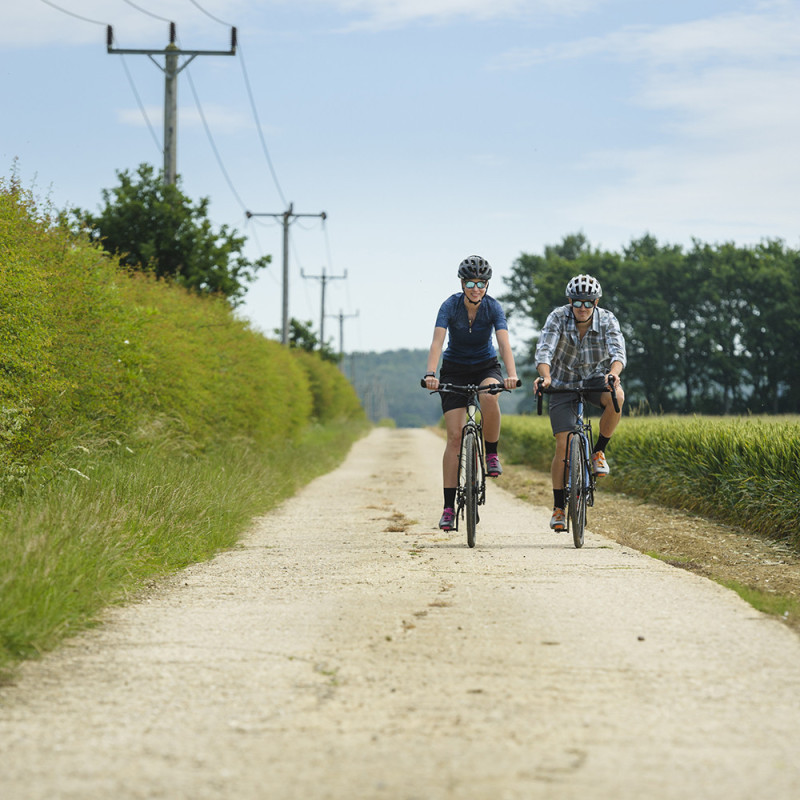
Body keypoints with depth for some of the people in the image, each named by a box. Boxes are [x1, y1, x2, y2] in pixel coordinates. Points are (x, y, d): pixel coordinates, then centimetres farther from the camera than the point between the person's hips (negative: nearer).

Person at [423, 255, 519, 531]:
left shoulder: (493, 307, -16)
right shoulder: (450, 306, -18)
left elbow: (504, 342, -28)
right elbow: (437, 341, -29)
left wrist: (511, 374, -45)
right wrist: (430, 374, -45)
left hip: (486, 367, 0)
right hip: (455, 370, 0)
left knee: (489, 395, -38)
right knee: (455, 436, -11)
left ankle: (492, 453, -13)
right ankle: (449, 507, -8)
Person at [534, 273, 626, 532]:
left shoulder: (607, 320, -16)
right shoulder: (558, 317, -17)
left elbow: (618, 351, -31)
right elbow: (544, 349, -29)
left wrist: (613, 373, -53)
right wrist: (545, 375, -49)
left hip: (596, 379, 1)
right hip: (563, 384, -1)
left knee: (616, 397, -35)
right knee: (563, 445, -11)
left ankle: (599, 452, -13)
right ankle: (558, 507, 3)